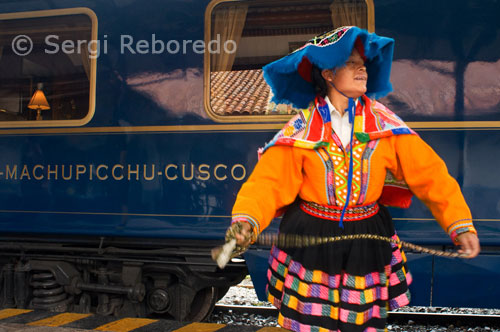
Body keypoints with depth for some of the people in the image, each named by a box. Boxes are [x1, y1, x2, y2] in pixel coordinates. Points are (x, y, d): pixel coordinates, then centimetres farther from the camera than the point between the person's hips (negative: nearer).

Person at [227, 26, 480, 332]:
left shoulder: (384, 123, -2)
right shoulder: (302, 129, -7)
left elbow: (429, 173, -5)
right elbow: (268, 181, -15)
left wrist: (460, 224, -15)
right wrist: (246, 221, -34)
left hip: (366, 246, 2)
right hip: (310, 243, -1)